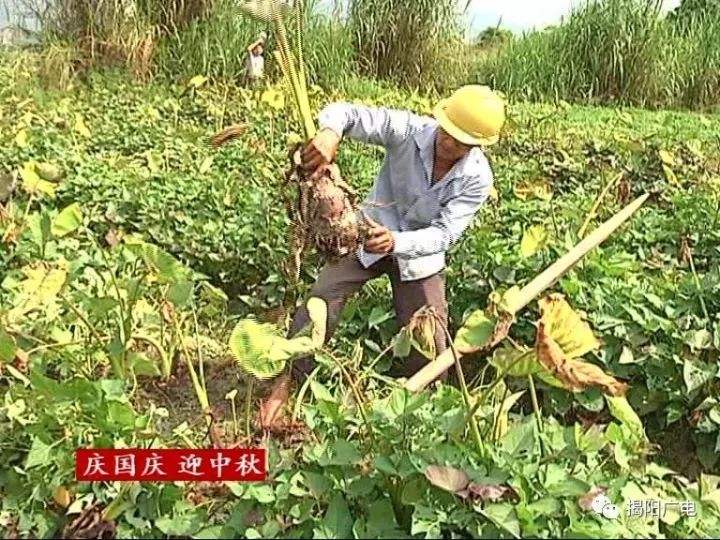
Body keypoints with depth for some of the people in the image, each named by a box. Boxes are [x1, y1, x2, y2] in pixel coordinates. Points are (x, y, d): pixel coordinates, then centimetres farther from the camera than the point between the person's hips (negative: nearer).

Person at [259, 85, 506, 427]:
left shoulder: (477, 178, -22)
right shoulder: (408, 130, -25)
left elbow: (444, 233, -26)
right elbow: (343, 112, -31)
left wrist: (396, 242, -45)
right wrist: (330, 132, -56)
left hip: (420, 253, 1)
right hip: (371, 233, 0)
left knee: (431, 347, -1)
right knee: (324, 294, -19)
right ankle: (288, 380, -6)